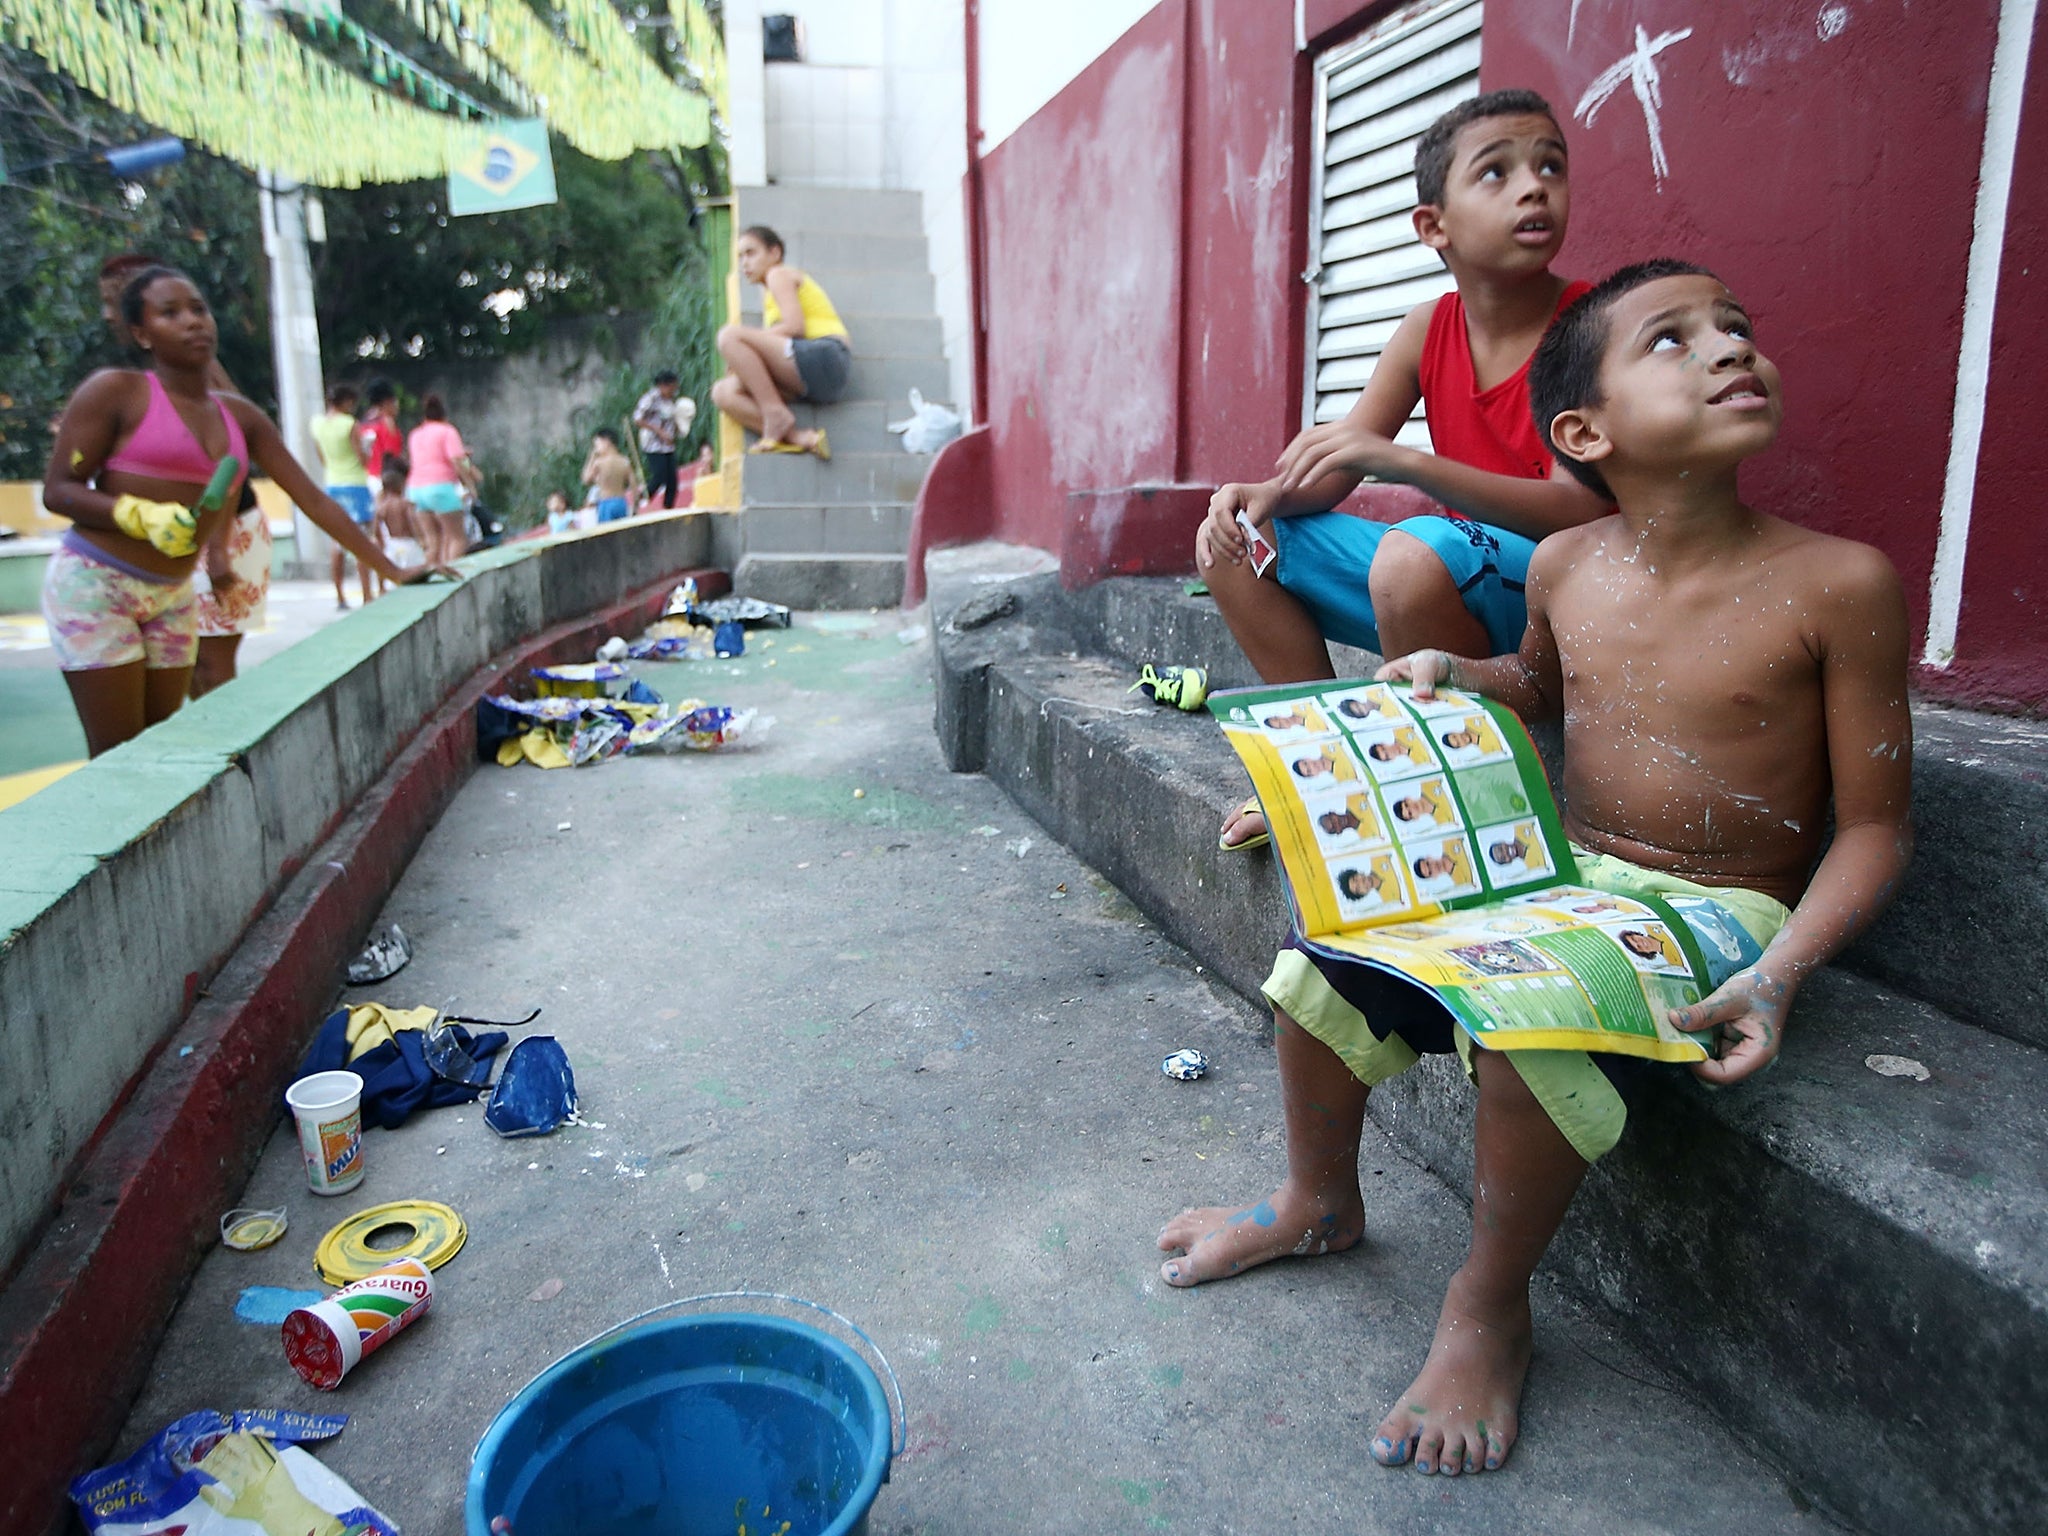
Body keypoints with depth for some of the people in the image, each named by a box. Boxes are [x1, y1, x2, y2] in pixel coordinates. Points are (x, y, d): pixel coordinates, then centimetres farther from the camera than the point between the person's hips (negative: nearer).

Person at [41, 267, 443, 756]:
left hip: (173, 597, 5)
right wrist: (143, 516, -24)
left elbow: (314, 500, 8)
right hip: (95, 583, -5)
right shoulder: (115, 391, -6)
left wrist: (394, 572, 4)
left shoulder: (240, 416, 9)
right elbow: (57, 490, -7)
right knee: (120, 759, -7)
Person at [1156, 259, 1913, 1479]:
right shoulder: (1565, 567, 0)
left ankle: (1490, 1308, -3)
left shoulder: (1838, 584, -13)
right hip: (1557, 872, 5)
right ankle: (1319, 1199, 21)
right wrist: (1450, 676, 2)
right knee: (1327, 948, -8)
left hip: (1716, 908, -5)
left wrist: (1780, 973, -22)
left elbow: (1875, 827, -8)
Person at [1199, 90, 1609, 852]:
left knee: (1416, 551, -38)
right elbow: (1334, 468, 4)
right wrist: (1263, 495, -20)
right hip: (1453, 574, 6)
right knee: (1233, 543, 0)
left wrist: (1405, 461, -34)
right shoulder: (1429, 328, 3)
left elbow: (1583, 511, -23)